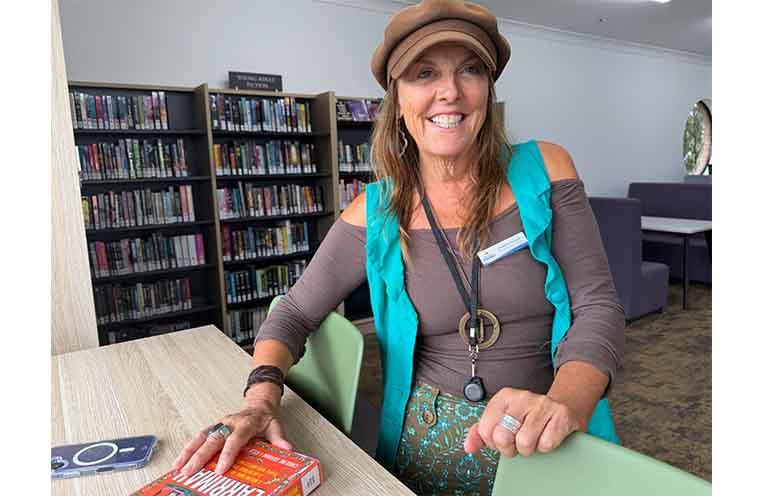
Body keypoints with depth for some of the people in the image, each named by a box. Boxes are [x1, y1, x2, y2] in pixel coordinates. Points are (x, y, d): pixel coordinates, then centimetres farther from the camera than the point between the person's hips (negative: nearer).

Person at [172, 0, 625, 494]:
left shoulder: (544, 171, -9)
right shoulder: (375, 215, -8)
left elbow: (599, 305, -10)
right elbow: (295, 311, 0)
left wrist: (564, 402, -29)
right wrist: (262, 396, -17)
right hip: (429, 443, 1)